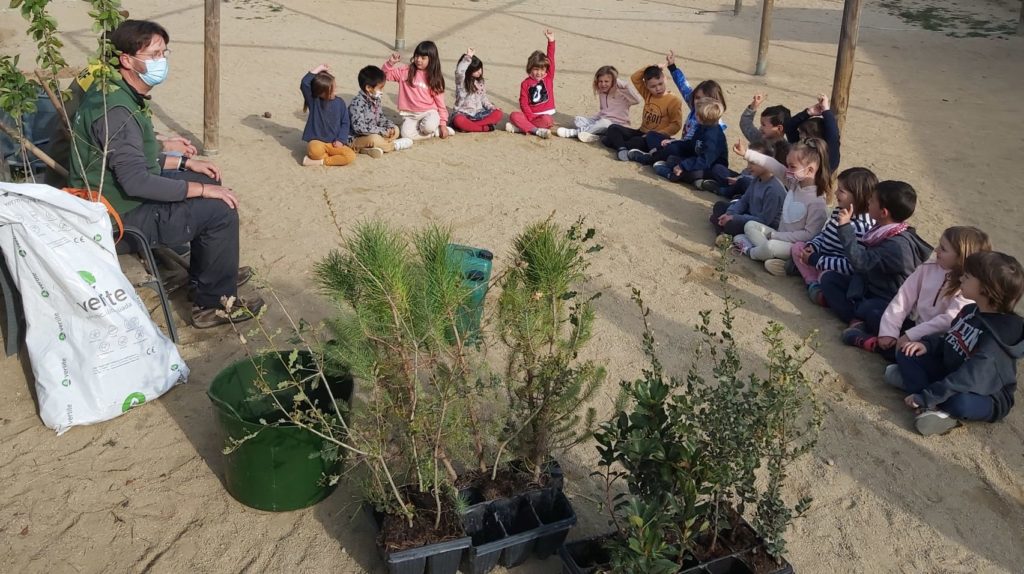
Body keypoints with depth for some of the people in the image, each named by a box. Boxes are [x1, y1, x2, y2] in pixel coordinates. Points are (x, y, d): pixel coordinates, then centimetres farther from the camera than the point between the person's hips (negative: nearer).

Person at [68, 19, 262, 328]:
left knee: (210, 181, 17)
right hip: (121, 214, -10)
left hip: (119, 195, 10)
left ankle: (203, 274, 27)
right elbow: (136, 181, -31)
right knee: (220, 211, -14)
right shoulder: (116, 110, -28)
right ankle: (215, 303, 0)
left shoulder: (120, 93, 5)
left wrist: (185, 161, 10)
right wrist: (202, 190, -24)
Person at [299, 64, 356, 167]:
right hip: (317, 142, -3)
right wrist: (318, 69, -11)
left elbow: (345, 123, 7)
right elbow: (304, 84, -15)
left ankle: (321, 161, -14)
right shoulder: (313, 101, 0)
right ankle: (332, 157, -10)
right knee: (315, 150, -39)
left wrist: (341, 140, -7)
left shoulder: (340, 102, 6)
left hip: (334, 144, 3)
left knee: (351, 155, -23)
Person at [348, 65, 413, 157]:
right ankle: (394, 145, -7)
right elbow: (359, 127, -31)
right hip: (357, 138, -10)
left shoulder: (375, 100, 5)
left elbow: (381, 118, 16)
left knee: (395, 129, 9)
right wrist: (382, 131, -27)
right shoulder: (357, 103, -23)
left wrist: (391, 126, -7)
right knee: (374, 138, -38)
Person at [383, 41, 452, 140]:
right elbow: (386, 74, 6)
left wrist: (443, 123, -3)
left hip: (429, 112, -2)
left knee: (429, 127, -37)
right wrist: (391, 62, -14)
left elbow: (440, 102, 3)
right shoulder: (405, 71, 5)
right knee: (406, 134, -28)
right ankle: (436, 132, -8)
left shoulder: (434, 78, 3)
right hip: (410, 114, 2)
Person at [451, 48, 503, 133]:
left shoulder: (480, 82, 12)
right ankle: (486, 128, -29)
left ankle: (468, 126, -27)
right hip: (464, 114, -5)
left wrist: (491, 107, 2)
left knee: (498, 114, -20)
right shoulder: (461, 81, -7)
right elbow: (459, 71, -31)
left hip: (479, 113, 6)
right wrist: (468, 57, -29)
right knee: (458, 120, -41)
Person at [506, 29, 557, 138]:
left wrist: (551, 41, -15)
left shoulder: (549, 78, 5)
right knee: (514, 115, -25)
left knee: (547, 121, -35)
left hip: (546, 115, -1)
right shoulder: (526, 83, 3)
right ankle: (537, 130, -36)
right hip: (530, 115, 1)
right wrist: (531, 117, -16)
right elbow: (523, 103, -2)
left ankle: (519, 128, -28)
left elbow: (551, 59, -5)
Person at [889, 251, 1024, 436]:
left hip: (985, 397, -9)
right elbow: (949, 340, 14)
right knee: (906, 354, -6)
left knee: (960, 402, -43)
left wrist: (925, 398, -37)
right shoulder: (970, 310, 0)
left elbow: (971, 378, -36)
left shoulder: (998, 335, -29)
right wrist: (927, 344, -8)